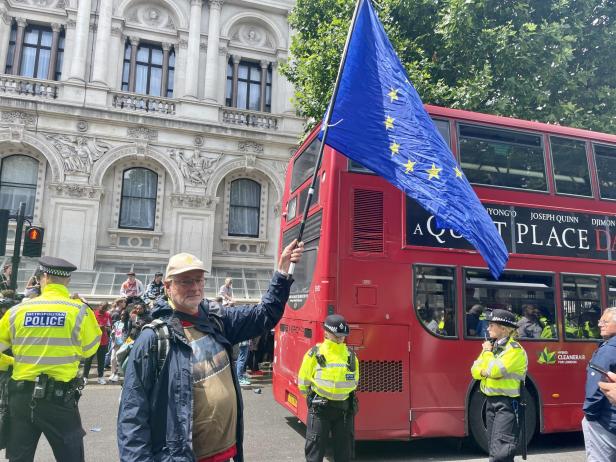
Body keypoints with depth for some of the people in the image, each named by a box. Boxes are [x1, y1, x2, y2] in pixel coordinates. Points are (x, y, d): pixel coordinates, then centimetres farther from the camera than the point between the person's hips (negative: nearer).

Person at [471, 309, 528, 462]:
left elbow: (494, 370, -24)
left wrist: (487, 352, -8)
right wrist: (486, 371, -14)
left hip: (507, 404, -8)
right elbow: (475, 371, 7)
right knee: (494, 449, 15)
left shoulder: (515, 349, -13)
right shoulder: (491, 346, 12)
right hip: (491, 402, 8)